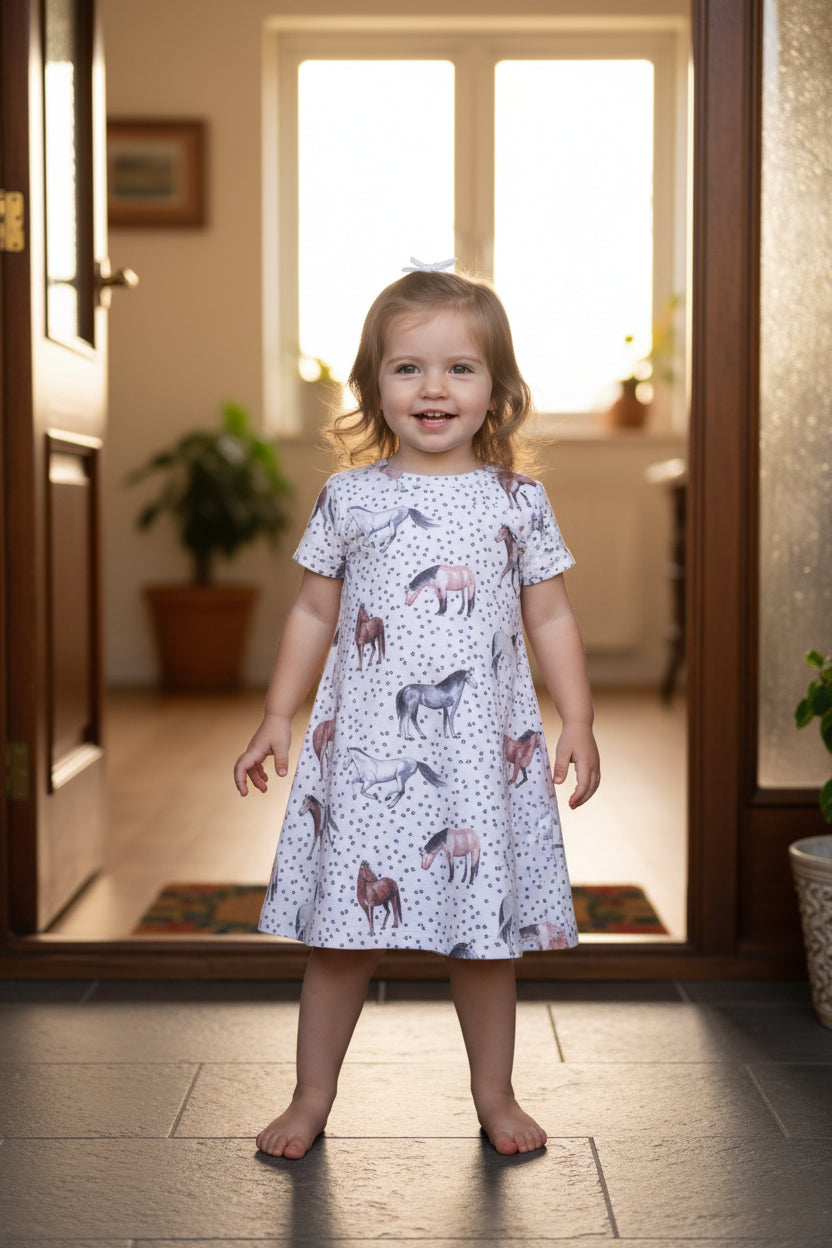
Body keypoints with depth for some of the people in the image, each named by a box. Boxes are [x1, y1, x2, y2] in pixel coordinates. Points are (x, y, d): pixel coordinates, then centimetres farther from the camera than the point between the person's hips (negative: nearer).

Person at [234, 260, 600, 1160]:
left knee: (484, 933, 9)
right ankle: (311, 1097, 22)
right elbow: (313, 616, 9)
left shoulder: (519, 502, 4)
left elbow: (552, 620, 7)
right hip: (365, 751, 0)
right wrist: (276, 719, 6)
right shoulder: (349, 498, 3)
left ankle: (494, 1094, 28)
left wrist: (578, 723, 0)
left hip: (482, 756, 0)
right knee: (342, 932, 5)